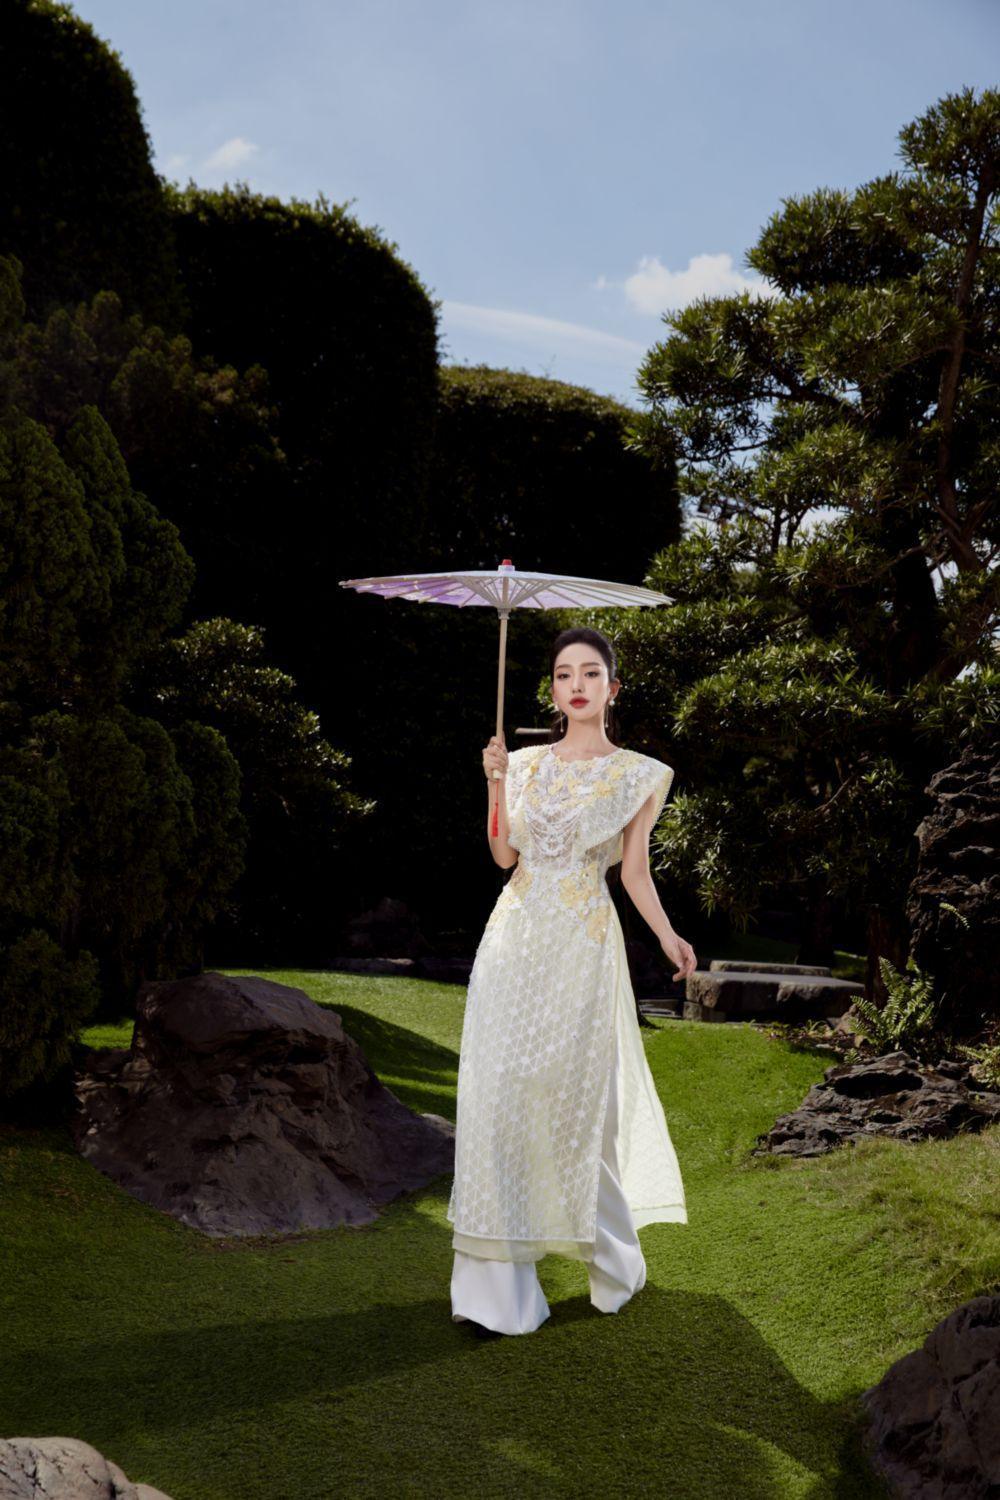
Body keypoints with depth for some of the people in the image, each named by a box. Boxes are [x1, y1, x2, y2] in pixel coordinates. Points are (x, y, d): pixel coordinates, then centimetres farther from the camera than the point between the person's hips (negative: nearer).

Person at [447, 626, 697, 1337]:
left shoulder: (640, 774, 5)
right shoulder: (528, 763, 12)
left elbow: (636, 868, 6)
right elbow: (505, 854, 5)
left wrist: (668, 935, -7)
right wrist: (496, 782, -5)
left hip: (583, 945, -2)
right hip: (515, 937, 2)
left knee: (578, 1098, 2)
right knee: (498, 1094, -6)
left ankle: (613, 1263, 26)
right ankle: (499, 1286, -2)